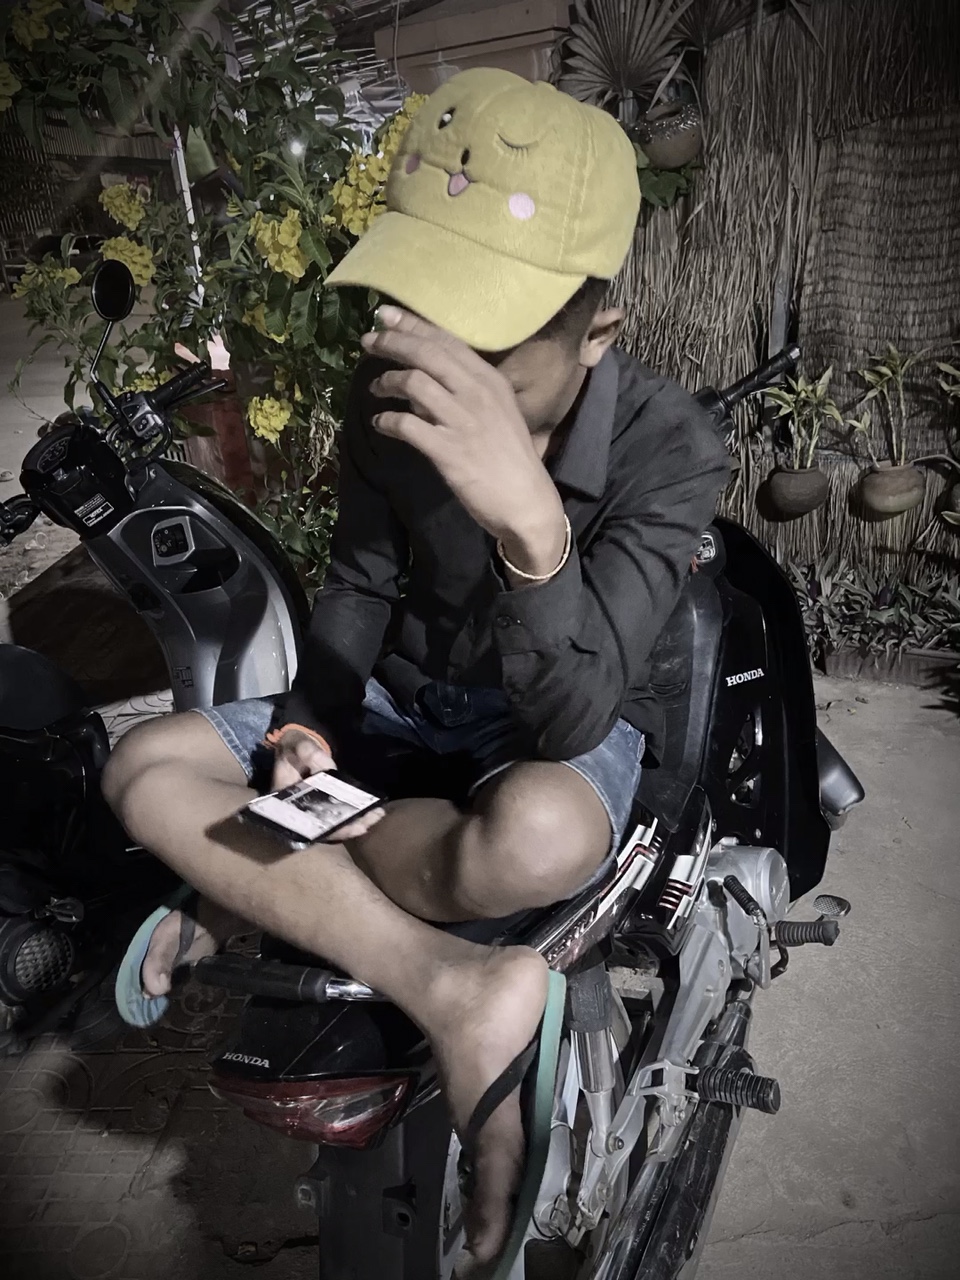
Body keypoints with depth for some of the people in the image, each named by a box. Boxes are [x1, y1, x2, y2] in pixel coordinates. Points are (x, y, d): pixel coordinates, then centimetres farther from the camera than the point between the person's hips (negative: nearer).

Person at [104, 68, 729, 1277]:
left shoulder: (667, 443, -23)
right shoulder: (391, 394, -10)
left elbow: (570, 714, -33)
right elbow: (360, 575, 4)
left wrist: (531, 520, -52)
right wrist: (312, 719, -13)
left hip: (573, 729, -4)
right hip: (405, 698, 5)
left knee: (537, 836, -41)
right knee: (146, 765, -13)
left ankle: (250, 891, -15)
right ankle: (454, 992, -23)